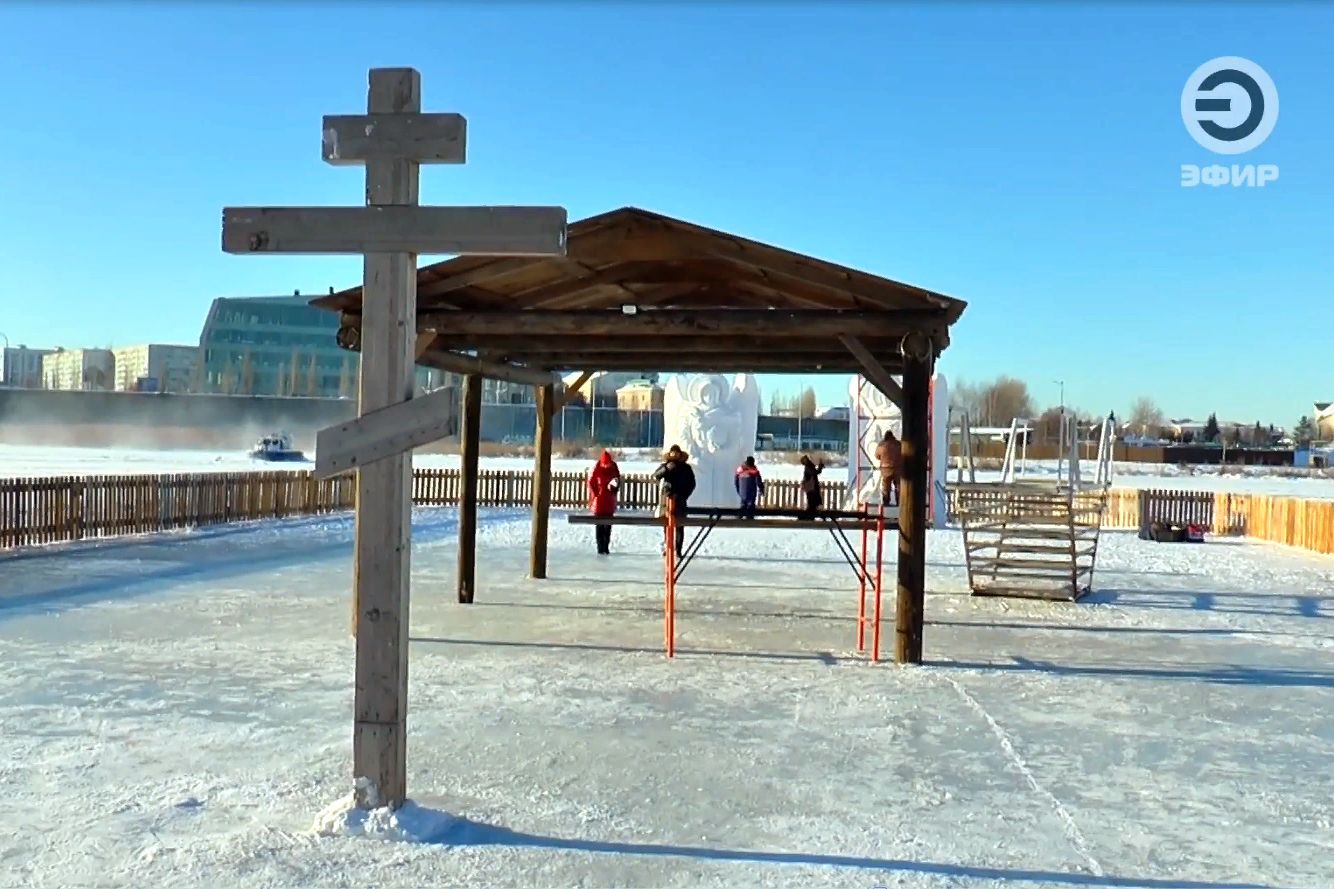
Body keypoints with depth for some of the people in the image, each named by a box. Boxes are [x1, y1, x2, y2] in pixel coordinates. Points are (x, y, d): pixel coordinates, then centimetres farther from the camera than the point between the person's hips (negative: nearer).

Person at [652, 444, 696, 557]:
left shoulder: (686, 467, 8)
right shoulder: (666, 465, 9)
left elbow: (692, 484, 8)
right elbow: (656, 475, -5)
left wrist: (685, 495, -4)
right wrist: (666, 468, -20)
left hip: (680, 499, -1)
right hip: (667, 497, 1)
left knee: (679, 526, -5)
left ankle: (678, 550, -3)